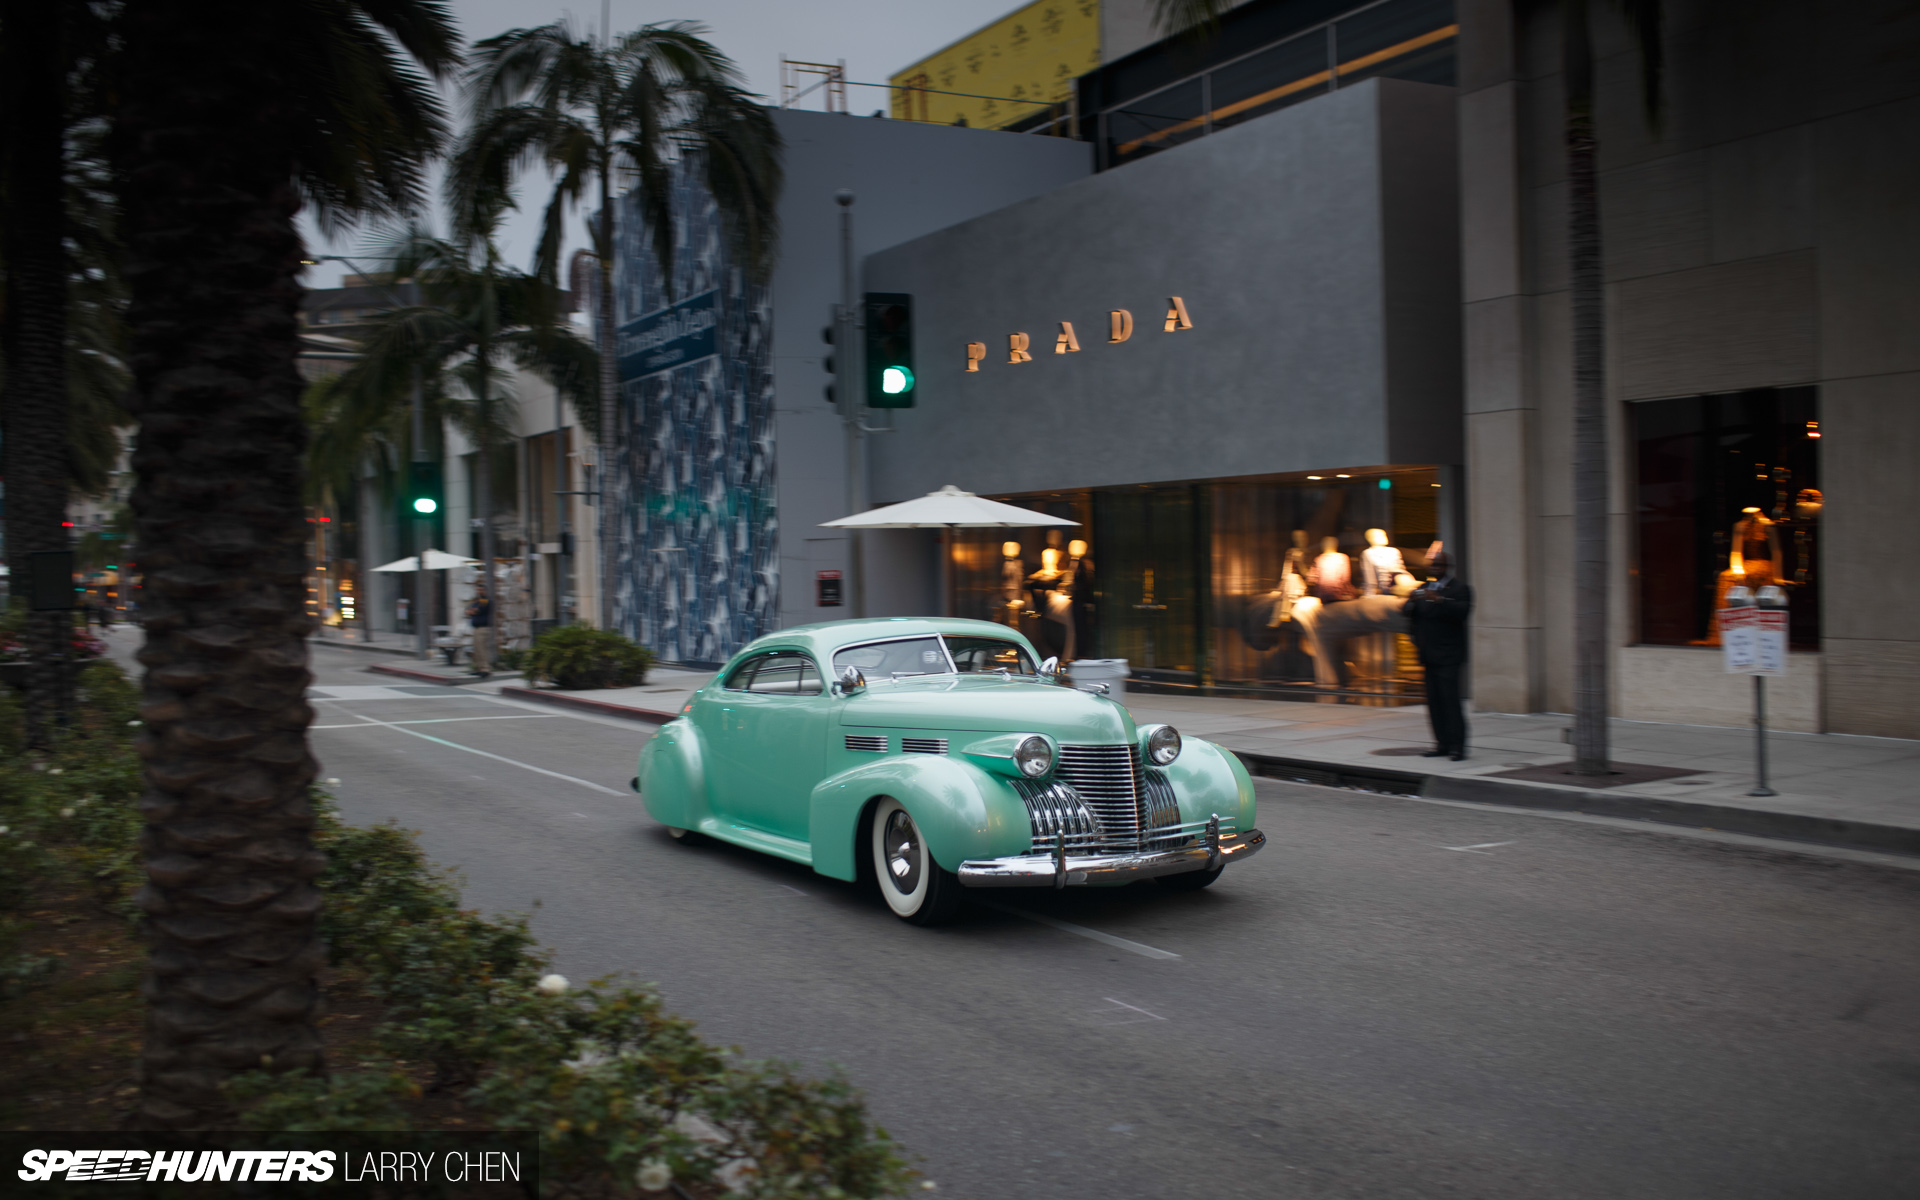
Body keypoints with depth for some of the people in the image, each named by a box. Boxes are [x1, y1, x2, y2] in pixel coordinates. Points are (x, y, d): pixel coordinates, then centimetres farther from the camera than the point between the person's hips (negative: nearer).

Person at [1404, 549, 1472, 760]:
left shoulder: (1459, 589, -1)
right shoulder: (1423, 588, 18)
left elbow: (1463, 611, -17)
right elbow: (1410, 615, 14)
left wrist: (1439, 600, -27)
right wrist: (1412, 601, -7)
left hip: (1448, 655, -6)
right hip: (1429, 656, 6)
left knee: (1450, 699, -12)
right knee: (1434, 701, 6)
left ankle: (1457, 746, -10)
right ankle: (1443, 744, 10)